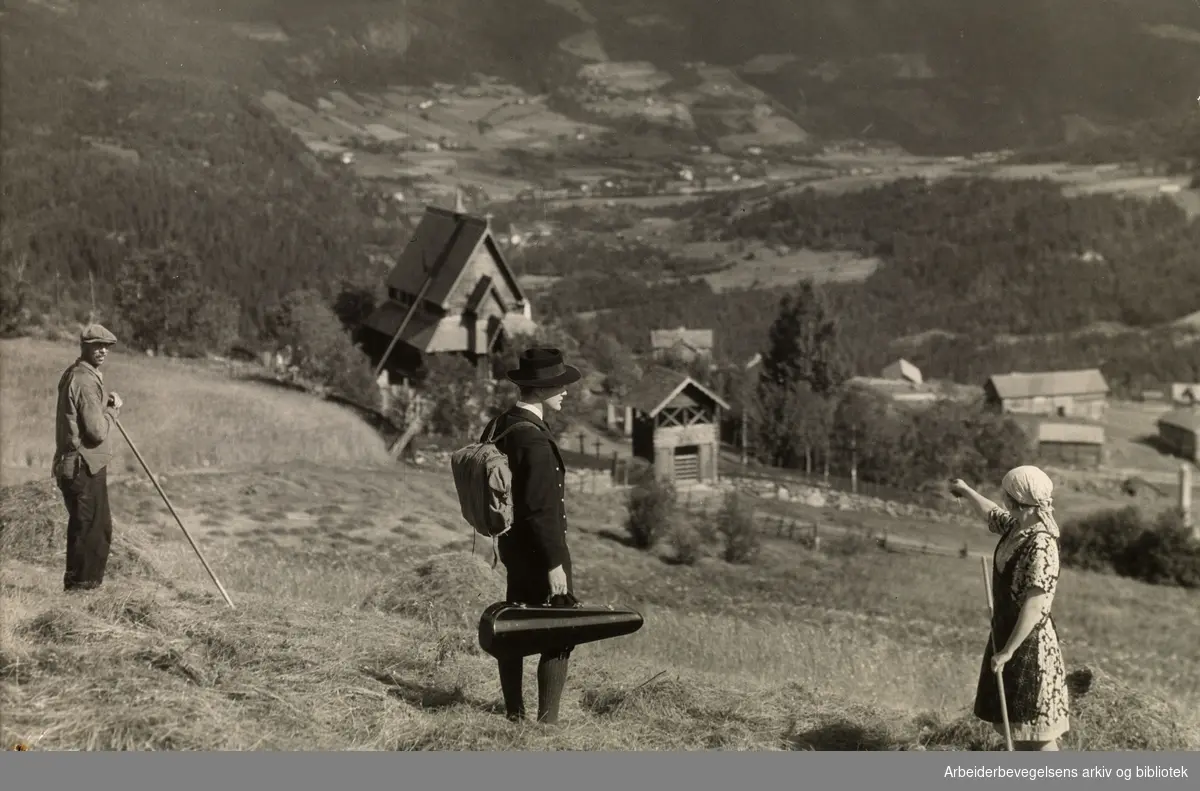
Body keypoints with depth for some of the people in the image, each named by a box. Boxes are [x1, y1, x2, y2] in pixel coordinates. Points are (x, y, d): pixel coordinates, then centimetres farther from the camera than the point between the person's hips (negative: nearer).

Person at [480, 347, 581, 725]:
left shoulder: (498, 425, 4)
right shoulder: (534, 439, -25)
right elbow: (540, 508, -26)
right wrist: (554, 563, -22)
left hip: (513, 544, 10)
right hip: (540, 550, -10)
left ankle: (514, 714, 27)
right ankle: (546, 722, 2)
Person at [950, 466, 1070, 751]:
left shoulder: (1041, 545, -24)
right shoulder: (1014, 526, 2)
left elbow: (1034, 607, -26)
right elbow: (992, 513, 28)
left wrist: (1008, 651, -24)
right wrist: (966, 491, 43)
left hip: (1030, 640, -9)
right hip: (1006, 630, 9)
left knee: (1037, 729, -3)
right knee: (1010, 720, 17)